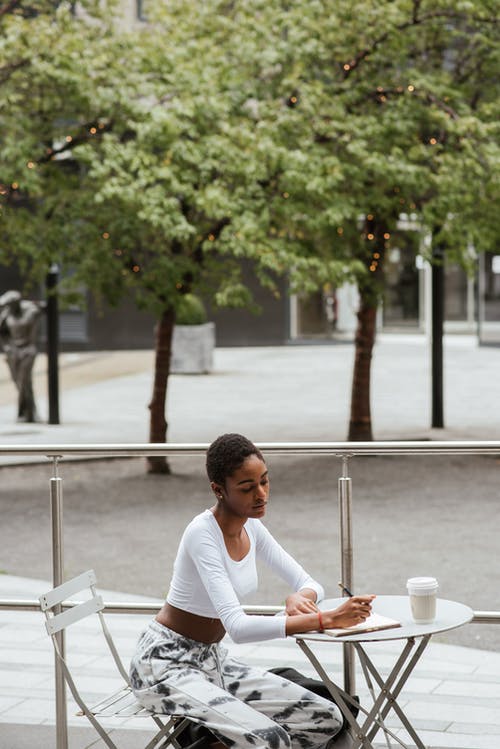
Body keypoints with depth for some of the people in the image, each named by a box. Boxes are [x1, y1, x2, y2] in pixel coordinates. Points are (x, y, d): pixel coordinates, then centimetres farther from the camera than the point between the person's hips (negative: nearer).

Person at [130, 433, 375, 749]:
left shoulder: (252, 528, 2)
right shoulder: (202, 534, -22)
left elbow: (310, 584, 7)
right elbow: (238, 626, -31)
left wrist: (301, 597, -18)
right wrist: (327, 619, -37)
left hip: (212, 660, 8)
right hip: (166, 665, -8)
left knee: (327, 720, -2)